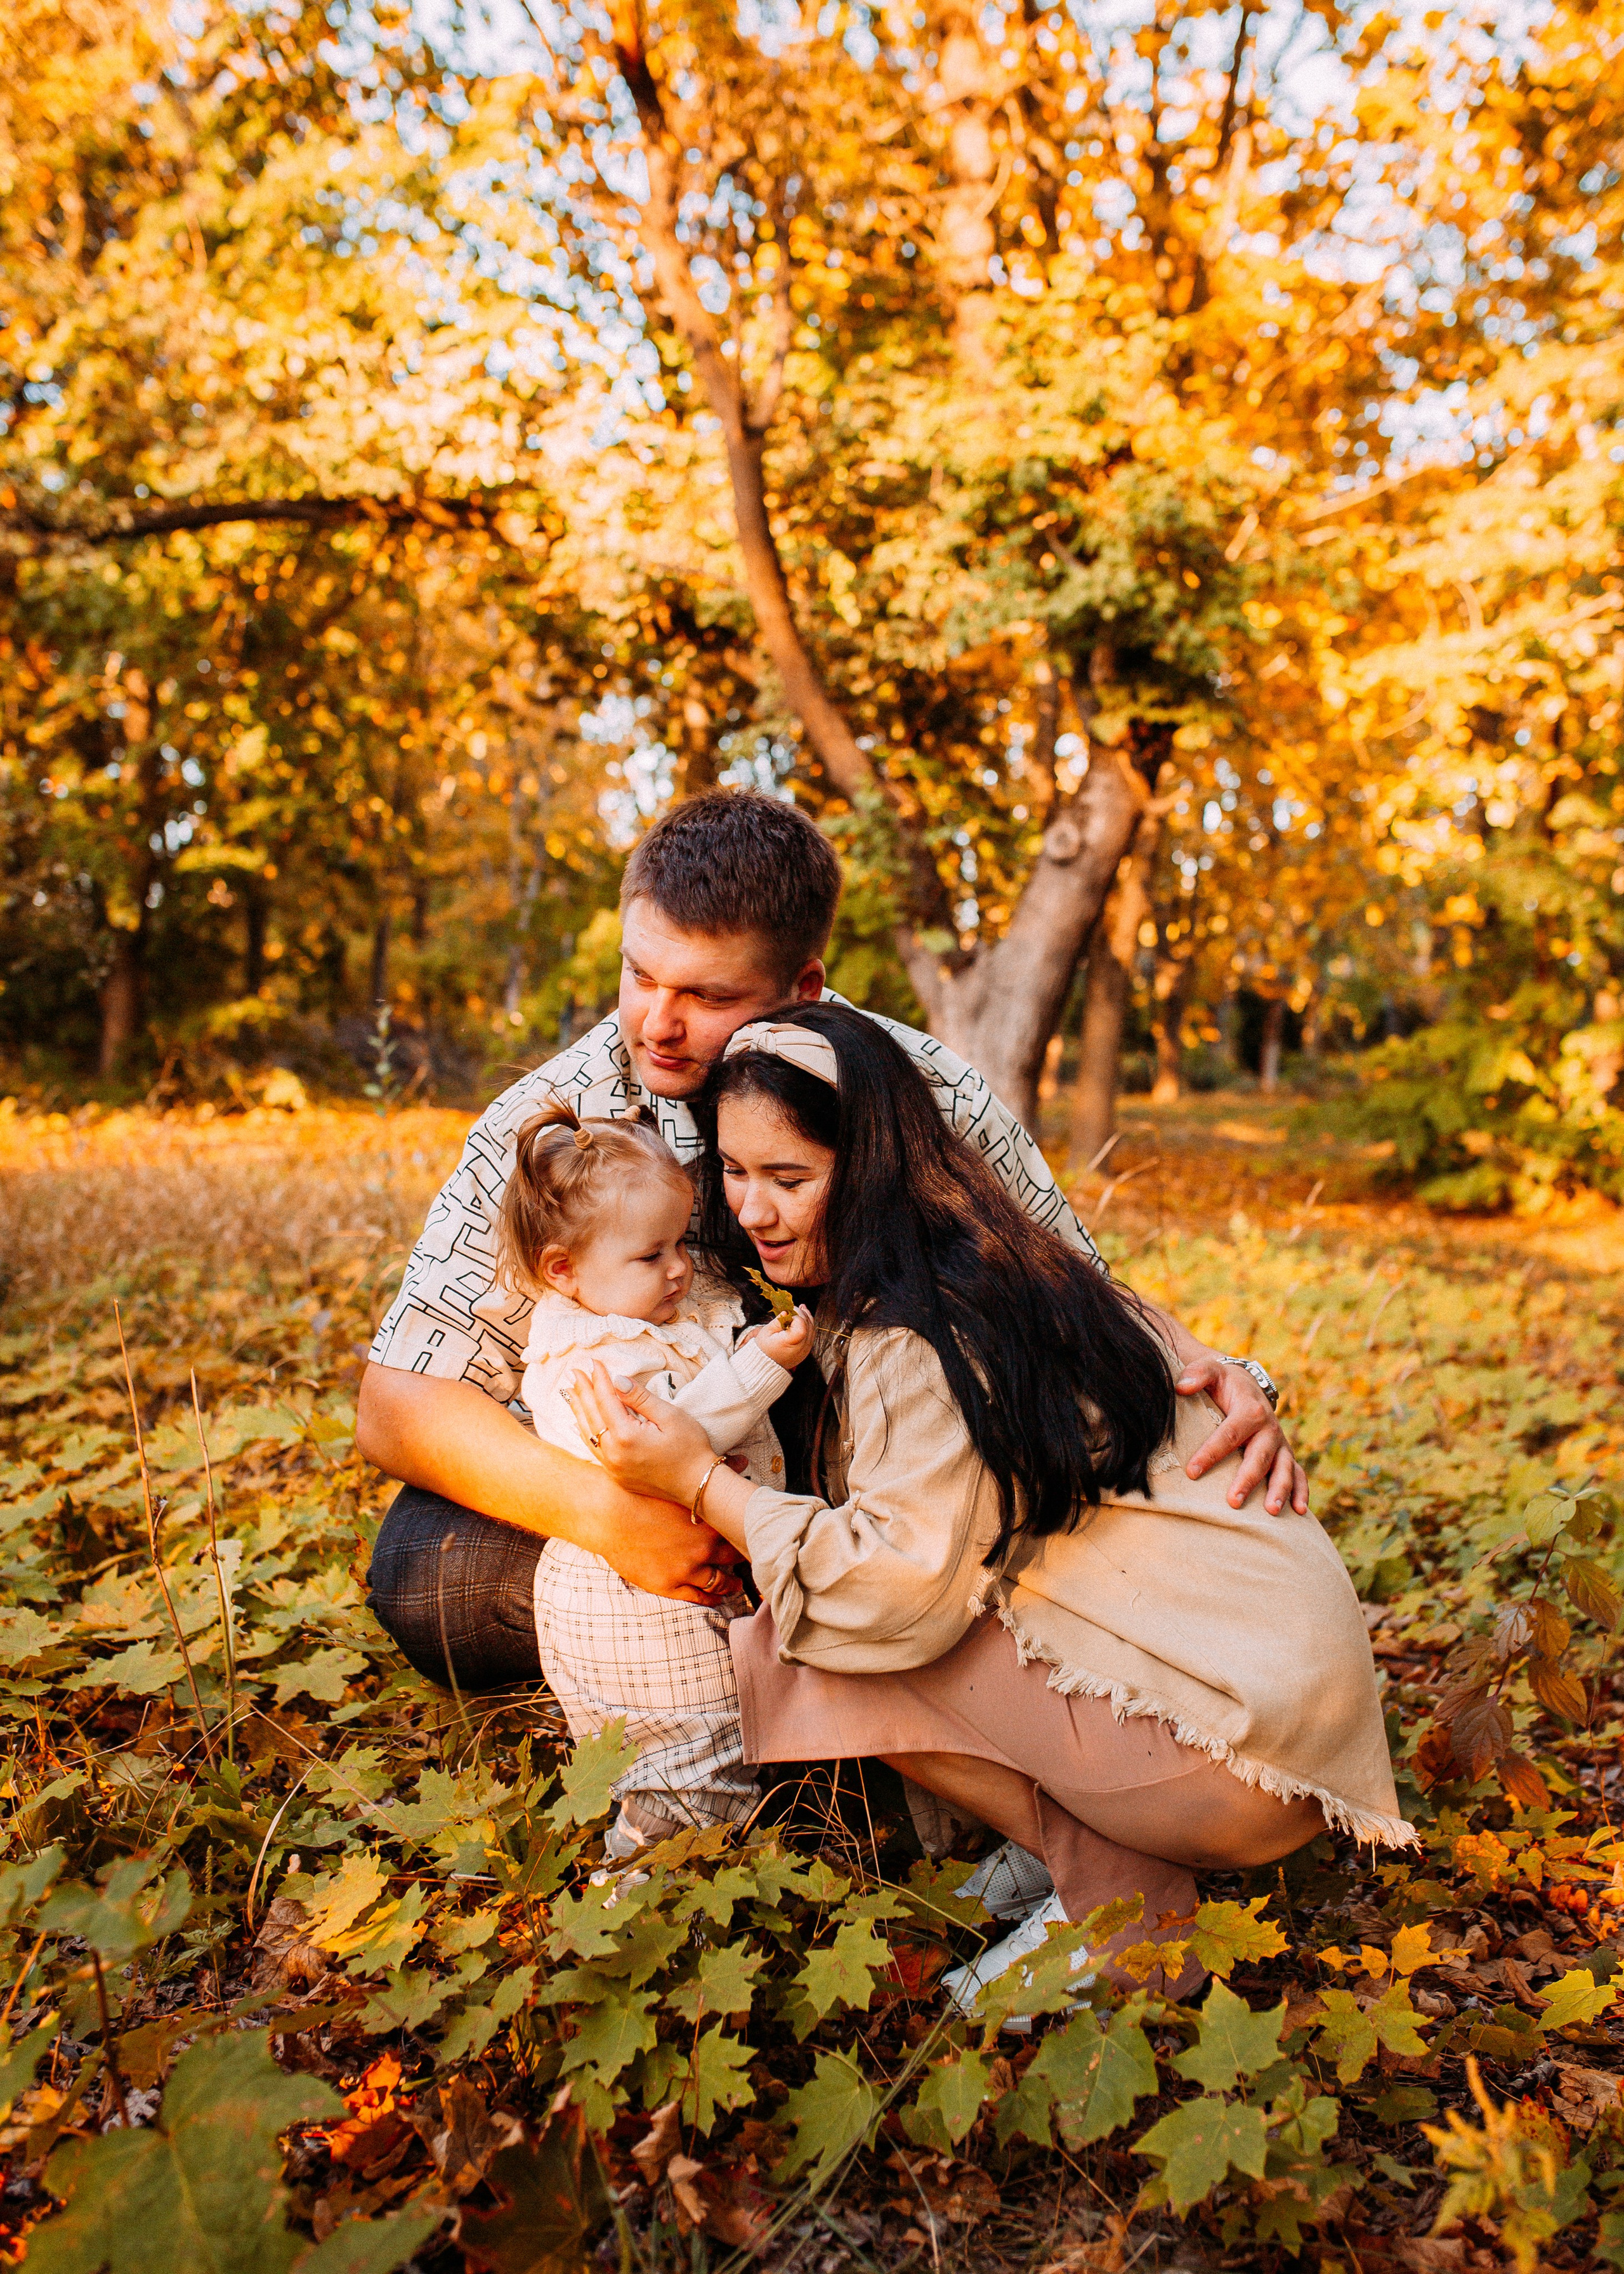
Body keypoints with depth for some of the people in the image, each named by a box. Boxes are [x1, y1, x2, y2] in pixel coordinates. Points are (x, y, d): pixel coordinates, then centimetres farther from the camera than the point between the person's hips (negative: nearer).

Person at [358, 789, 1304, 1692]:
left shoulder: (931, 1098, -16)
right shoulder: (544, 1128, -16)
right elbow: (398, 1403, -18)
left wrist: (1211, 1373, -27)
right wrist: (603, 1512, -36)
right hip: (655, 1499, 0)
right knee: (423, 1563, -26)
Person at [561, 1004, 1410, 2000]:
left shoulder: (918, 1330, -18)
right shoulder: (985, 1263, 10)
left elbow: (902, 1591, -22)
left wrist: (700, 1480, -15)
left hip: (1243, 1733, -10)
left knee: (793, 1647, -12)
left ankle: (1119, 1905, -1)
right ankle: (1087, 1842, 8)